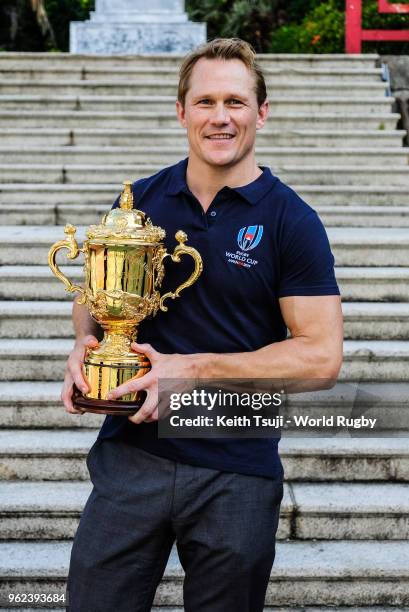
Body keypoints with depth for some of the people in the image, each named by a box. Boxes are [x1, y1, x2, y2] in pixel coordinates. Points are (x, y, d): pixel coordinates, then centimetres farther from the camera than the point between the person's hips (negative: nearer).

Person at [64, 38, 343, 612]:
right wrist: (85, 343, -6)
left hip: (238, 473, -2)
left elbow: (320, 355, -10)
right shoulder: (139, 200, 4)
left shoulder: (292, 221, -6)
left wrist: (190, 367, -17)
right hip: (129, 452, 3)